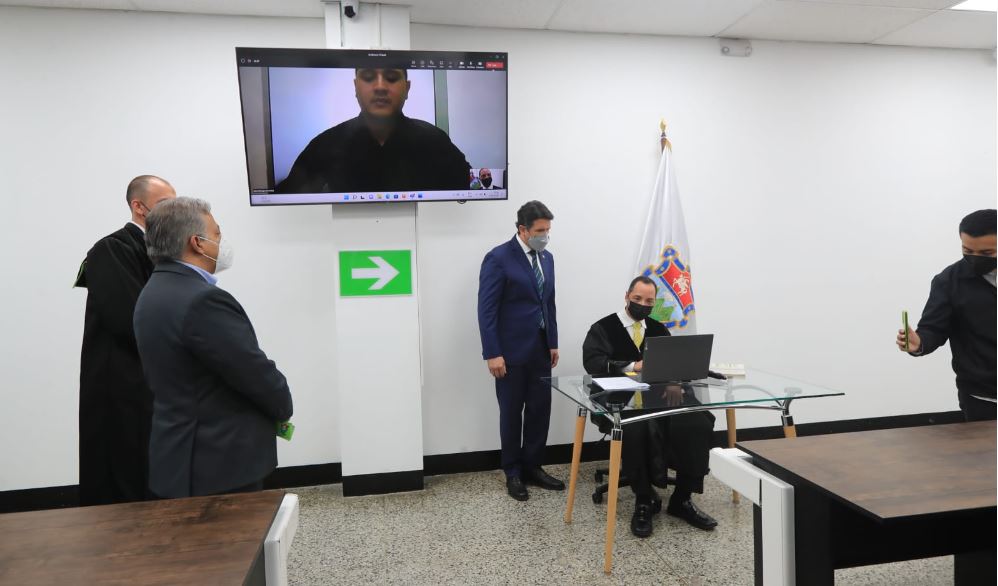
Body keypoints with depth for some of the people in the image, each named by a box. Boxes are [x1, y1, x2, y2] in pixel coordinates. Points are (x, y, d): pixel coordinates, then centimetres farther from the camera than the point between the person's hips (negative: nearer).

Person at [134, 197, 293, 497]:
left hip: (183, 454, 10)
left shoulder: (154, 292, 8)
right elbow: (257, 374, -22)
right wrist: (283, 408, 0)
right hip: (219, 463, -10)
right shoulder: (203, 300, -24)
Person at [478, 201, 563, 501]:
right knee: (511, 414, 7)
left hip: (540, 349, 7)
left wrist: (553, 343, 13)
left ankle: (532, 467, 27)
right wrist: (492, 354, -18)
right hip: (511, 351, -6)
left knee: (540, 410, 11)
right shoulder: (498, 258, -13)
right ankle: (513, 473, 22)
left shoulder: (546, 257, 10)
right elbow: (486, 309, -15)